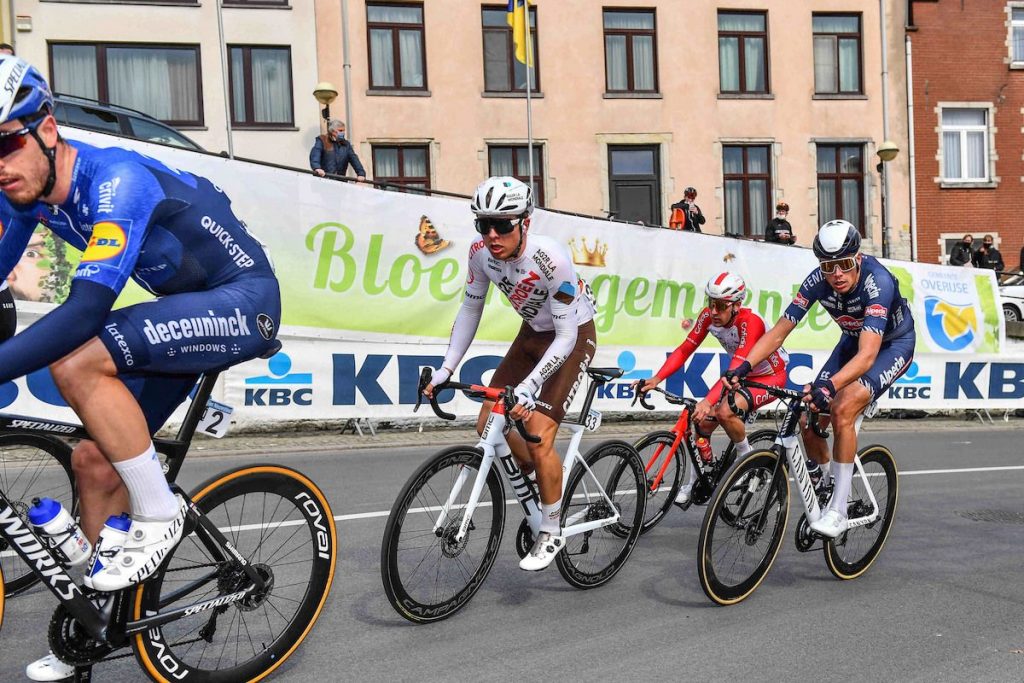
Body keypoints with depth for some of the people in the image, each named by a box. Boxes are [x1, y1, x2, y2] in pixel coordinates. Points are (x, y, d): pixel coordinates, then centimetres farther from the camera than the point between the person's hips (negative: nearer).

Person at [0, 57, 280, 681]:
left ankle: (159, 515, -10)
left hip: (243, 301, -8)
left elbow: (87, 309, -37)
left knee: (77, 361, -29)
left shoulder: (116, 180, -27)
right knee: (95, 461, 5)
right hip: (185, 310, 8)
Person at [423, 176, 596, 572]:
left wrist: (528, 387, -40)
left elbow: (566, 336, -30)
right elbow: (471, 309, -2)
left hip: (573, 338, -6)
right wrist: (446, 369, -8)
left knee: (539, 435, -16)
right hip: (532, 333, 7)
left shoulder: (551, 258, -34)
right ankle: (539, 474, 30)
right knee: (488, 425, 2)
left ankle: (551, 533, 4)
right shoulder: (481, 252, -17)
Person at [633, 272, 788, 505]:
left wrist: (708, 401, -55)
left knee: (724, 411, -32)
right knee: (703, 421, -8)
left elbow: (735, 369, -42)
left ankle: (746, 456, -3)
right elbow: (684, 350, -17)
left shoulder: (750, 322, -33)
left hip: (770, 376, -6)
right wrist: (656, 379, -31)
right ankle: (696, 481, 12)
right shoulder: (708, 316, -15)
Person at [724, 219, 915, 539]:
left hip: (894, 344, -5)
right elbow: (778, 332, -20)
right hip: (854, 341, 5)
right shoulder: (818, 280, -22)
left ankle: (838, 511, -20)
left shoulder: (877, 281, -36)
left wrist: (828, 385, -63)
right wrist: (744, 366, -36)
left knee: (842, 409, -29)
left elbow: (867, 356, -47)